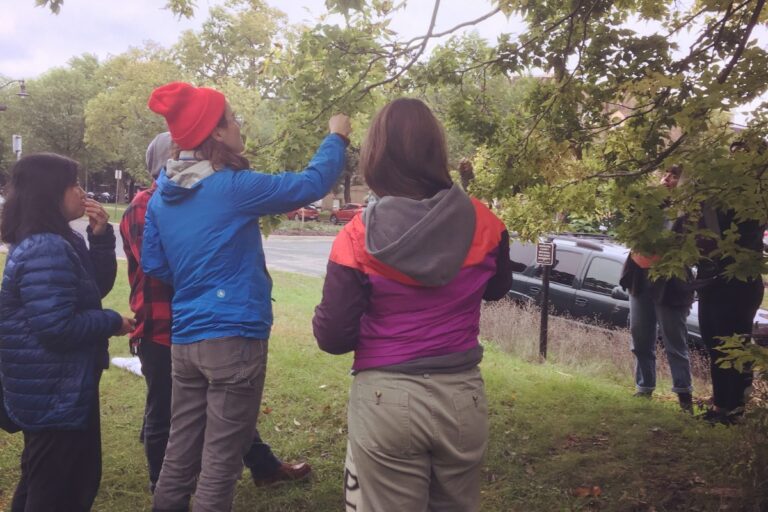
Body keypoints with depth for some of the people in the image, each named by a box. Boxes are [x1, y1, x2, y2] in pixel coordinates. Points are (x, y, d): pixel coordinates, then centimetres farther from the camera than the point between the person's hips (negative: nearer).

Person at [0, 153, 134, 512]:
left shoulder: (60, 242, 10)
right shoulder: (46, 250, -24)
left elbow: (98, 287, 13)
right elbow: (58, 327, -29)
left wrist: (100, 237, 1)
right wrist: (112, 322, -14)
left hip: (65, 387, 11)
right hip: (53, 393, -11)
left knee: (79, 478, 23)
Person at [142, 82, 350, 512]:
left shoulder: (162, 194, 7)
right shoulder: (232, 187, -15)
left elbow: (153, 264, 13)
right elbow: (312, 184, -9)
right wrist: (337, 137, 6)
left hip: (184, 338, 7)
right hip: (233, 338, -7)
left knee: (181, 448, 18)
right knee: (221, 456, 5)